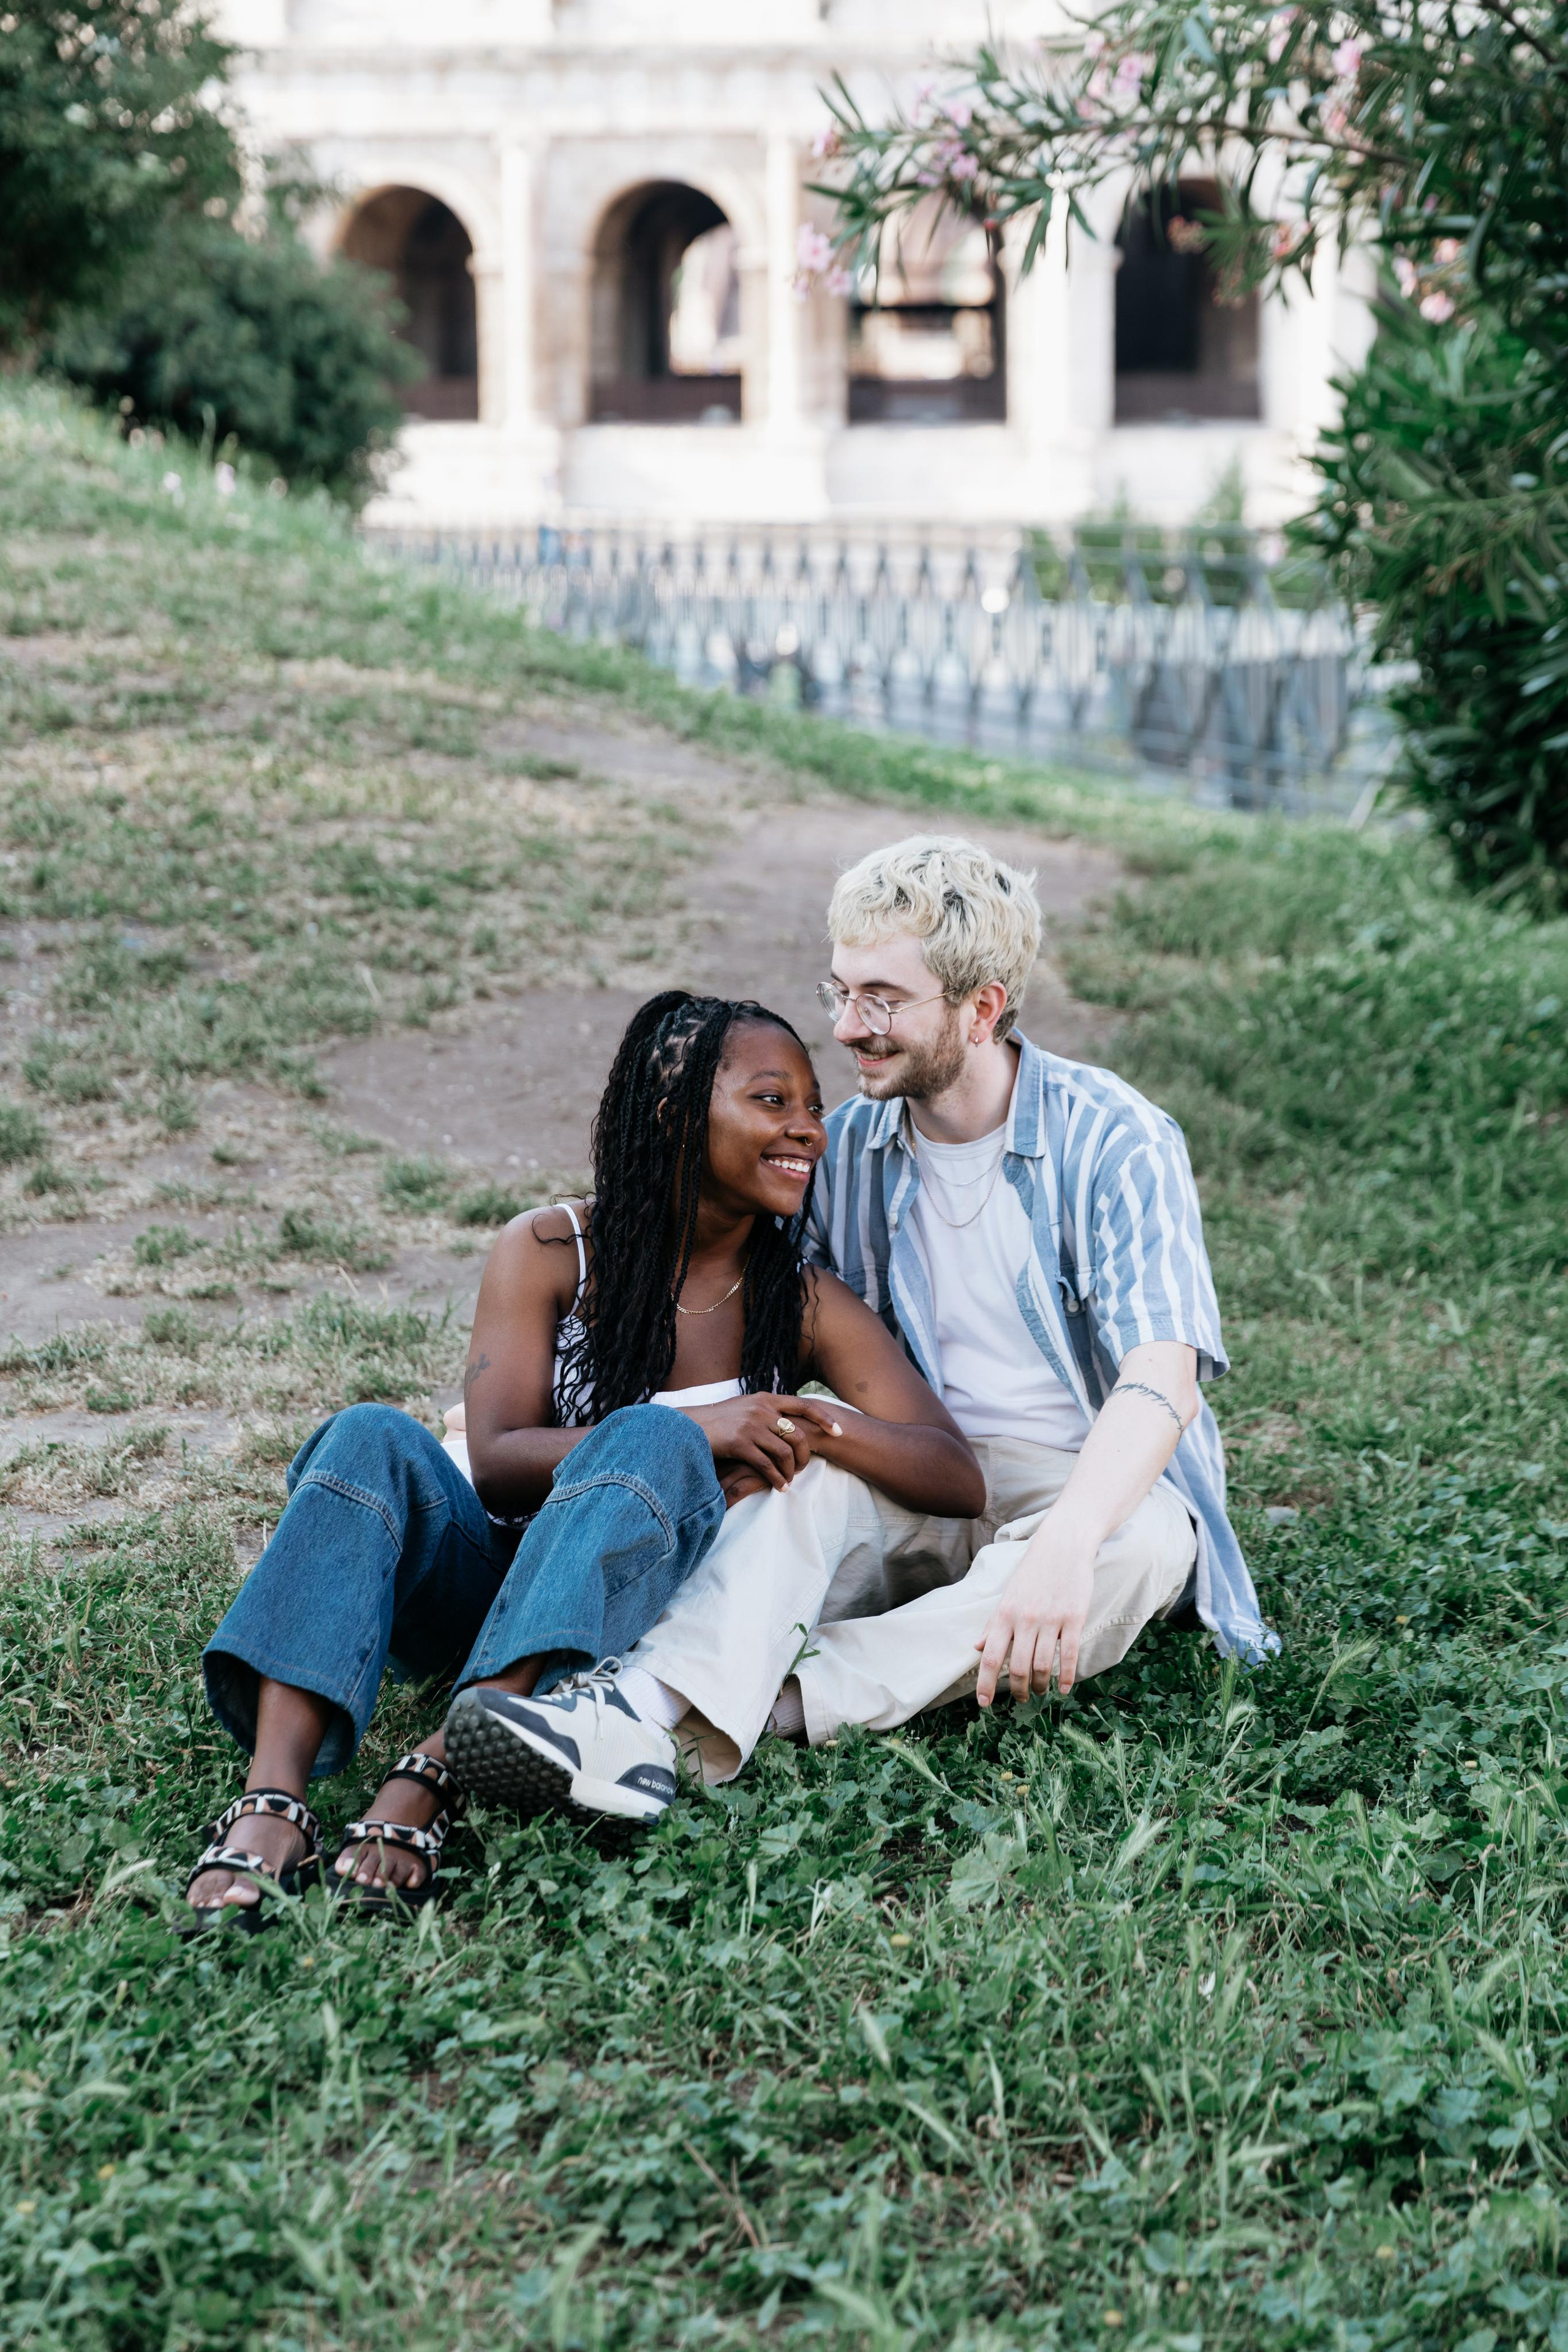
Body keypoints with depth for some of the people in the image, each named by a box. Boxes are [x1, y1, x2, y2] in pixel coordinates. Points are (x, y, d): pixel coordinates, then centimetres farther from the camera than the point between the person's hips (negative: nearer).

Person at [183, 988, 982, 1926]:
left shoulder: (807, 1306, 3)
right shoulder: (552, 1251, -2)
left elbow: (960, 1479, -5)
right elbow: (497, 1462, -13)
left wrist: (819, 1427, -24)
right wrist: (698, 1432, -26)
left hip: (632, 1604, 0)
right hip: (482, 1586, 0)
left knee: (655, 1446, -31)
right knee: (375, 1439, -29)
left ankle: (434, 1777, -48)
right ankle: (272, 1802, -47)